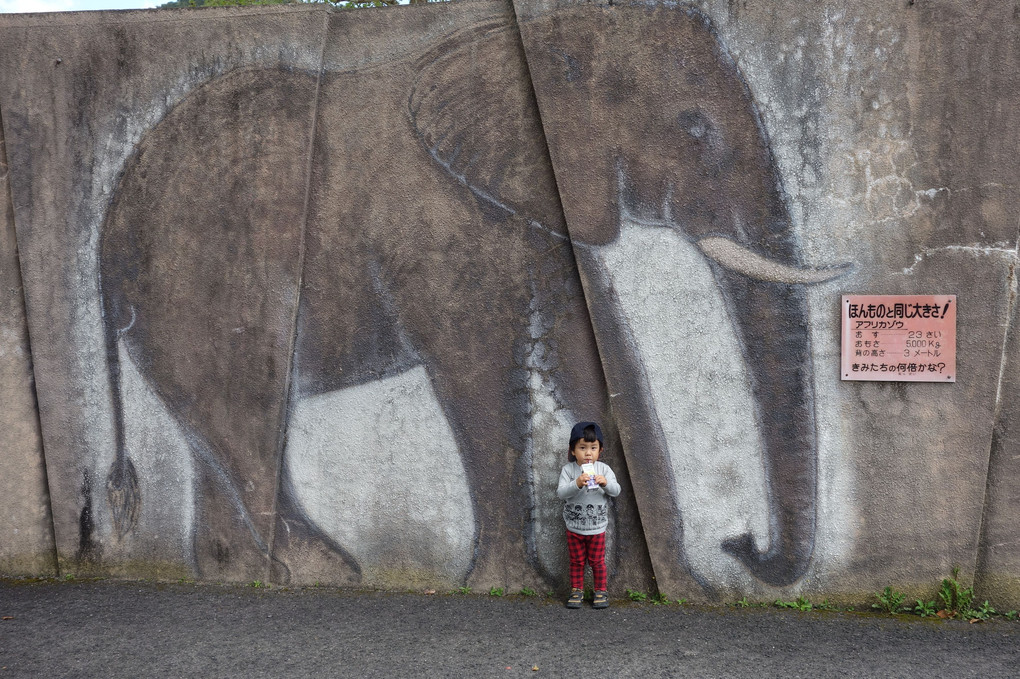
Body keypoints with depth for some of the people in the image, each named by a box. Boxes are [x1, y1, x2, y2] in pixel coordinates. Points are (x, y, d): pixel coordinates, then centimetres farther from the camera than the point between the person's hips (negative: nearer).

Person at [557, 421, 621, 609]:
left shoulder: (603, 469, -7)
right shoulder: (568, 470, -12)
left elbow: (616, 491, -11)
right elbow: (561, 493, -21)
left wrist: (606, 483, -32)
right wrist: (577, 484, -38)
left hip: (597, 527, 1)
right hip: (574, 528, -1)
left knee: (597, 561, 13)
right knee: (577, 561, 13)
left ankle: (601, 591, 28)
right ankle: (577, 590, 28)